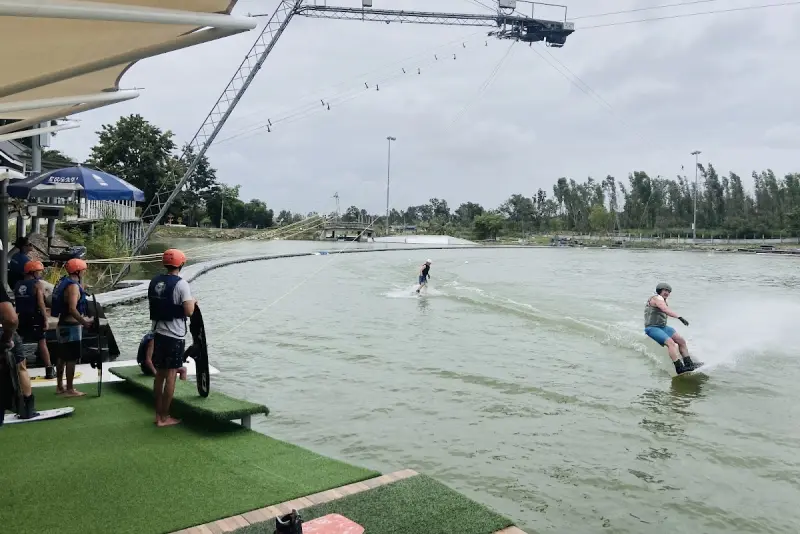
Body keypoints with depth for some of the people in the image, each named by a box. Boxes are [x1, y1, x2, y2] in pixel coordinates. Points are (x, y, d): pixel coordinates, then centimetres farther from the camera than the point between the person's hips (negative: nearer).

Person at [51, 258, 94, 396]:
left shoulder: (64, 282, 11)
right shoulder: (73, 286, -19)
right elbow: (72, 309, -28)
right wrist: (84, 321, -21)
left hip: (63, 325, 10)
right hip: (71, 326, -10)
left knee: (62, 356, 17)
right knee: (72, 358, -4)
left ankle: (60, 386, 27)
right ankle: (69, 389, 2)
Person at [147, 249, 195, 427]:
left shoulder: (154, 282, 6)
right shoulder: (181, 284, -15)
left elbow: (153, 305, 14)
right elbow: (189, 311, -19)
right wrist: (192, 302, 2)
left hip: (158, 333, 7)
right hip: (175, 336, -7)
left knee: (159, 374, 14)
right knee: (171, 375, 1)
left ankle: (158, 414, 22)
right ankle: (165, 417, 8)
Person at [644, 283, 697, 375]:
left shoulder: (663, 300, 19)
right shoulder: (657, 298, -13)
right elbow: (666, 310, -31)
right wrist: (680, 317, -43)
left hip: (662, 327, 10)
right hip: (652, 328, -10)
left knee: (681, 341, 3)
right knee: (670, 343, -27)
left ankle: (689, 364, 6)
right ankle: (679, 368, -33)